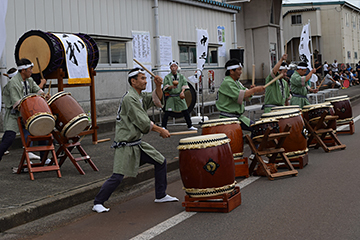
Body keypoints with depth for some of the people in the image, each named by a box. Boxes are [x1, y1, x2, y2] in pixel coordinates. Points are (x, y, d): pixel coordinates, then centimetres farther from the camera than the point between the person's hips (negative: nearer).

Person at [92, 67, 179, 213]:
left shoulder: (140, 96, 13)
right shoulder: (129, 98, -18)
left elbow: (157, 100, 11)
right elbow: (143, 123, -21)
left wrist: (158, 86, -7)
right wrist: (160, 130, -11)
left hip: (138, 143, 10)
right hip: (125, 145, -10)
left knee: (161, 161, 11)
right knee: (117, 177, -13)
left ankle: (161, 196, 23)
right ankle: (98, 203, 2)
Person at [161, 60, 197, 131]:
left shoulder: (181, 76, 10)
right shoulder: (167, 77, 1)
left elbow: (185, 84, 3)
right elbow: (165, 87, -6)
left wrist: (182, 92, -13)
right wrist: (171, 86, -25)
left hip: (179, 96, 3)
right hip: (170, 96, -3)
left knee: (185, 111, 4)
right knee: (167, 112, -6)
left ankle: (190, 126, 13)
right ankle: (163, 126, 2)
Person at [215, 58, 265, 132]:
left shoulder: (237, 82, 14)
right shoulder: (227, 83, -17)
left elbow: (246, 96, 14)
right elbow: (239, 95, -28)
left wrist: (251, 90, -8)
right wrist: (254, 90, -24)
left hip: (239, 116, 9)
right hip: (228, 117, -9)